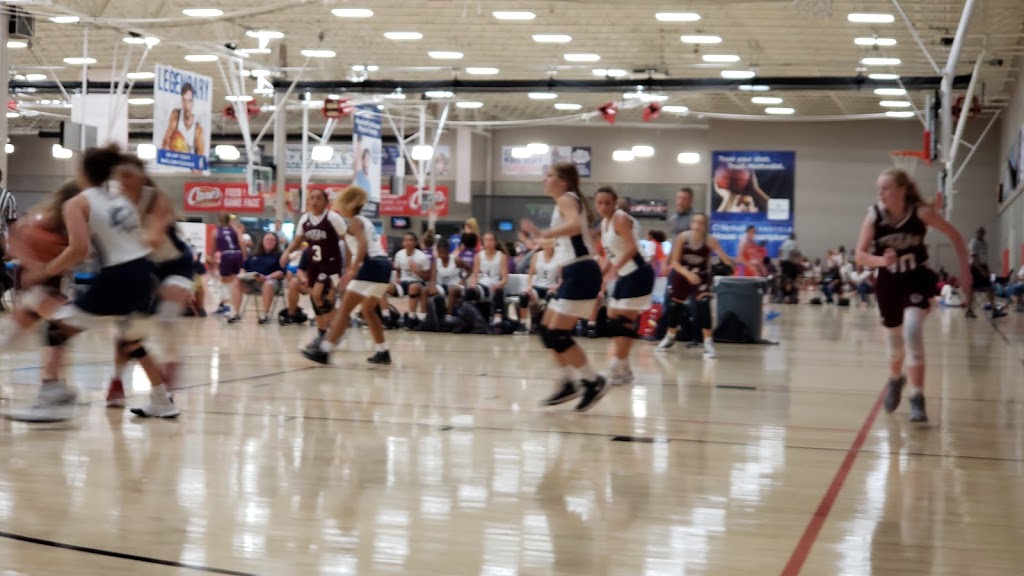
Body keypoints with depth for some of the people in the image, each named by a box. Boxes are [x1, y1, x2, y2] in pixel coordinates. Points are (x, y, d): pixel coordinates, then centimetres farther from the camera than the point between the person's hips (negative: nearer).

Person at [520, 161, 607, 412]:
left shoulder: (566, 199, -9)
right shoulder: (570, 202, 21)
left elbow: (575, 226, -31)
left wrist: (542, 234, -34)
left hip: (581, 273, -10)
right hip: (575, 273, 10)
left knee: (558, 334, -9)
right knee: (547, 330, 12)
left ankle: (593, 382, -1)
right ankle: (568, 384, 17)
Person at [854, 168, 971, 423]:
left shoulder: (921, 212, -18)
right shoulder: (874, 215, -14)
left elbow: (954, 235, -5)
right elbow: (860, 256, -12)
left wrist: (964, 270, -4)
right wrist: (881, 260, -32)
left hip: (917, 280, -2)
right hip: (889, 283, 2)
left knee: (912, 330, -24)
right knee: (895, 339, 17)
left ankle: (917, 398, -17)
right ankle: (895, 379, 50)